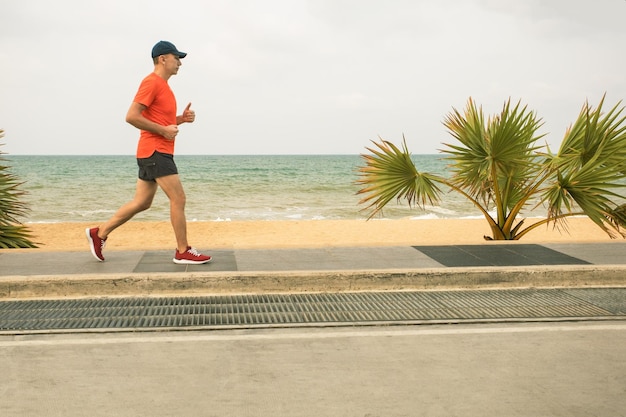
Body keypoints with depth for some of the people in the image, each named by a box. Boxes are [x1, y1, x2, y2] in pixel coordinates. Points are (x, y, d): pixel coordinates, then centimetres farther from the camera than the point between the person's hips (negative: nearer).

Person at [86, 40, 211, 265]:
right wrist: (163, 130, -17)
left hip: (156, 152, 10)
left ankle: (100, 233, 21)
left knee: (141, 202, 13)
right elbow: (132, 116, -19)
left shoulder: (162, 85, 19)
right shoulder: (152, 82, -12)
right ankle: (183, 252, 0)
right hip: (155, 151, -10)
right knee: (178, 199, -7)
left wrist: (181, 118, 8)